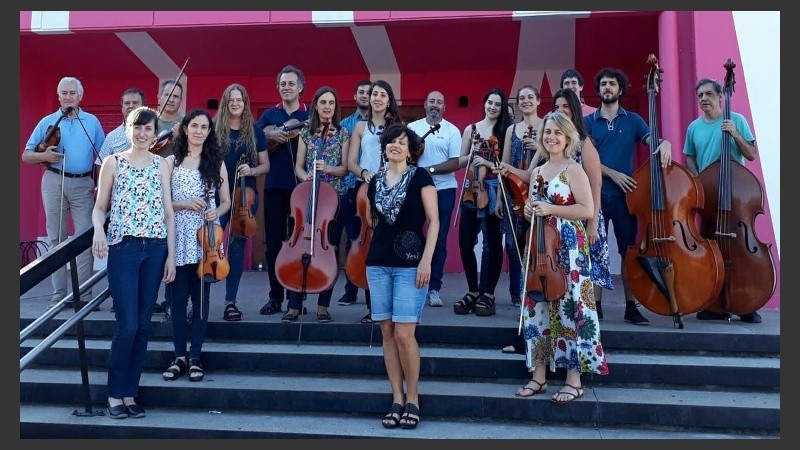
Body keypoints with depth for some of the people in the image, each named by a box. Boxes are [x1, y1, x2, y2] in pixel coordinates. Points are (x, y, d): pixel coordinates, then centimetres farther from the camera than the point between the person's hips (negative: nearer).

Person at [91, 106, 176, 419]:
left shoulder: (161, 165, 9)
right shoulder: (113, 163, 4)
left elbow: (168, 212, 8)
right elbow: (100, 207, 6)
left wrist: (171, 255, 3)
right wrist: (98, 231, -16)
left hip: (155, 249, 3)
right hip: (123, 248, -2)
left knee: (143, 325, 5)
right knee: (127, 325, -7)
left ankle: (130, 393, 16)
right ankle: (115, 395, 9)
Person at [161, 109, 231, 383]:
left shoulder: (216, 162, 7)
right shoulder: (171, 162, 5)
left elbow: (226, 202, 9)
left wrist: (216, 211, -12)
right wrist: (184, 204, -14)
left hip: (206, 237, 0)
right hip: (179, 237, 0)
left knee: (201, 298, 5)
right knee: (178, 298, 3)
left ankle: (195, 357, 14)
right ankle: (180, 356, 16)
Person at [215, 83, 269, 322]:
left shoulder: (255, 132, 6)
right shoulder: (214, 129, 2)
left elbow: (266, 166, 9)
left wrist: (252, 170, -11)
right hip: (218, 194, -1)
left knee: (237, 247, 6)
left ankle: (230, 302, 14)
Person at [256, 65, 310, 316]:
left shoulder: (310, 116, 7)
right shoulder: (268, 115, 14)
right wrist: (271, 135, -10)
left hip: (301, 186, -2)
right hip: (274, 186, 2)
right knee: (273, 243, 4)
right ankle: (275, 296, 13)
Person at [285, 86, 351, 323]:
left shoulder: (343, 133, 5)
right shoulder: (306, 132, 8)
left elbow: (345, 168, 1)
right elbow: (298, 166, 7)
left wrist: (328, 168, -17)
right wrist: (305, 176, -14)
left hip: (335, 196, -1)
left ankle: (323, 305, 11)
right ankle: (294, 305, 1)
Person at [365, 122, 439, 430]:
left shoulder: (420, 177, -1)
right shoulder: (375, 181, 12)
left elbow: (433, 221, -5)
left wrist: (426, 260, -13)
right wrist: (370, 257, 15)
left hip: (410, 264, -5)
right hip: (378, 263, 5)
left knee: (404, 333, -9)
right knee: (387, 332, 5)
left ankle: (412, 399, 8)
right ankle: (397, 398, 15)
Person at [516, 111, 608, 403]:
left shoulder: (574, 170, -4)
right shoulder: (536, 172, 14)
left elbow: (587, 210, -13)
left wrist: (550, 209, -17)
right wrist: (529, 211, 1)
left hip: (568, 249, -6)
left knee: (568, 310, -3)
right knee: (536, 309, 6)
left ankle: (574, 380, 6)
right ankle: (538, 376, 16)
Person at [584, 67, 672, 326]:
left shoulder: (633, 120, 10)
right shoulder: (588, 122, 7)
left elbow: (652, 142, 0)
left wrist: (664, 143, -25)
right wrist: (613, 174, -15)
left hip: (625, 194, 1)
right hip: (596, 193, -1)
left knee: (629, 250, 1)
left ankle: (631, 306, 7)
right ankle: (595, 303, 9)